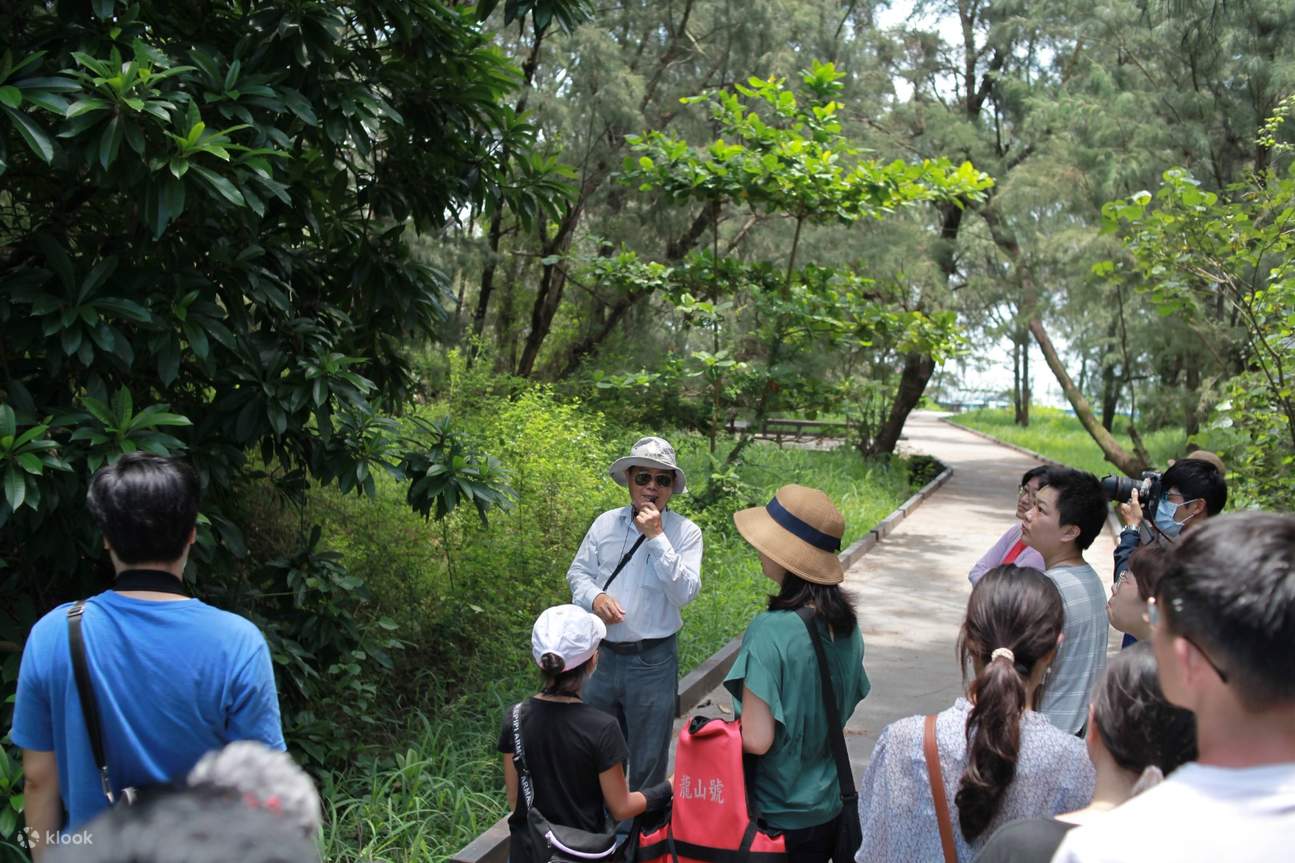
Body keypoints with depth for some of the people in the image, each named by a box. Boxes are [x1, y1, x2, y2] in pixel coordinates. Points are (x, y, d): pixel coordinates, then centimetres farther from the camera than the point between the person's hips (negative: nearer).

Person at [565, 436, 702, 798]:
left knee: (648, 760, 10)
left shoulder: (685, 532, -6)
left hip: (652, 662, -3)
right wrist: (594, 597, -12)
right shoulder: (605, 524, 3)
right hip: (602, 655, 3)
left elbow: (685, 592, -16)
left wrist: (656, 537, -20)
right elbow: (577, 573, 10)